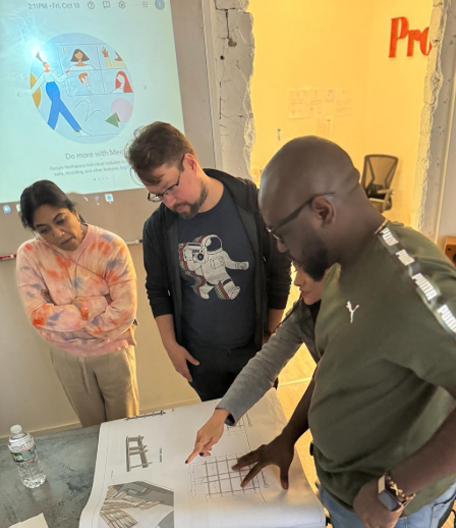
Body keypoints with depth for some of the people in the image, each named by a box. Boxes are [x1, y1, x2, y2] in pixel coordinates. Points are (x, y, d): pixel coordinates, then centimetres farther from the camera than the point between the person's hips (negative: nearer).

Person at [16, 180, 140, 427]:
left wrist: (68, 323, -15)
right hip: (66, 356, 2)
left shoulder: (111, 246, -21)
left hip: (112, 351, -2)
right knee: (92, 427, 22)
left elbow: (125, 310, -23)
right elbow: (37, 314, -19)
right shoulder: (30, 254, -13)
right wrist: (97, 304, -24)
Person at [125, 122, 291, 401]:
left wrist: (271, 334, -1)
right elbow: (157, 290, 3)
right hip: (200, 357, 1)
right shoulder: (158, 227, -11)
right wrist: (171, 344, 1)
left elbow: (280, 271, -7)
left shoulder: (252, 202, -16)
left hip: (255, 347, 0)